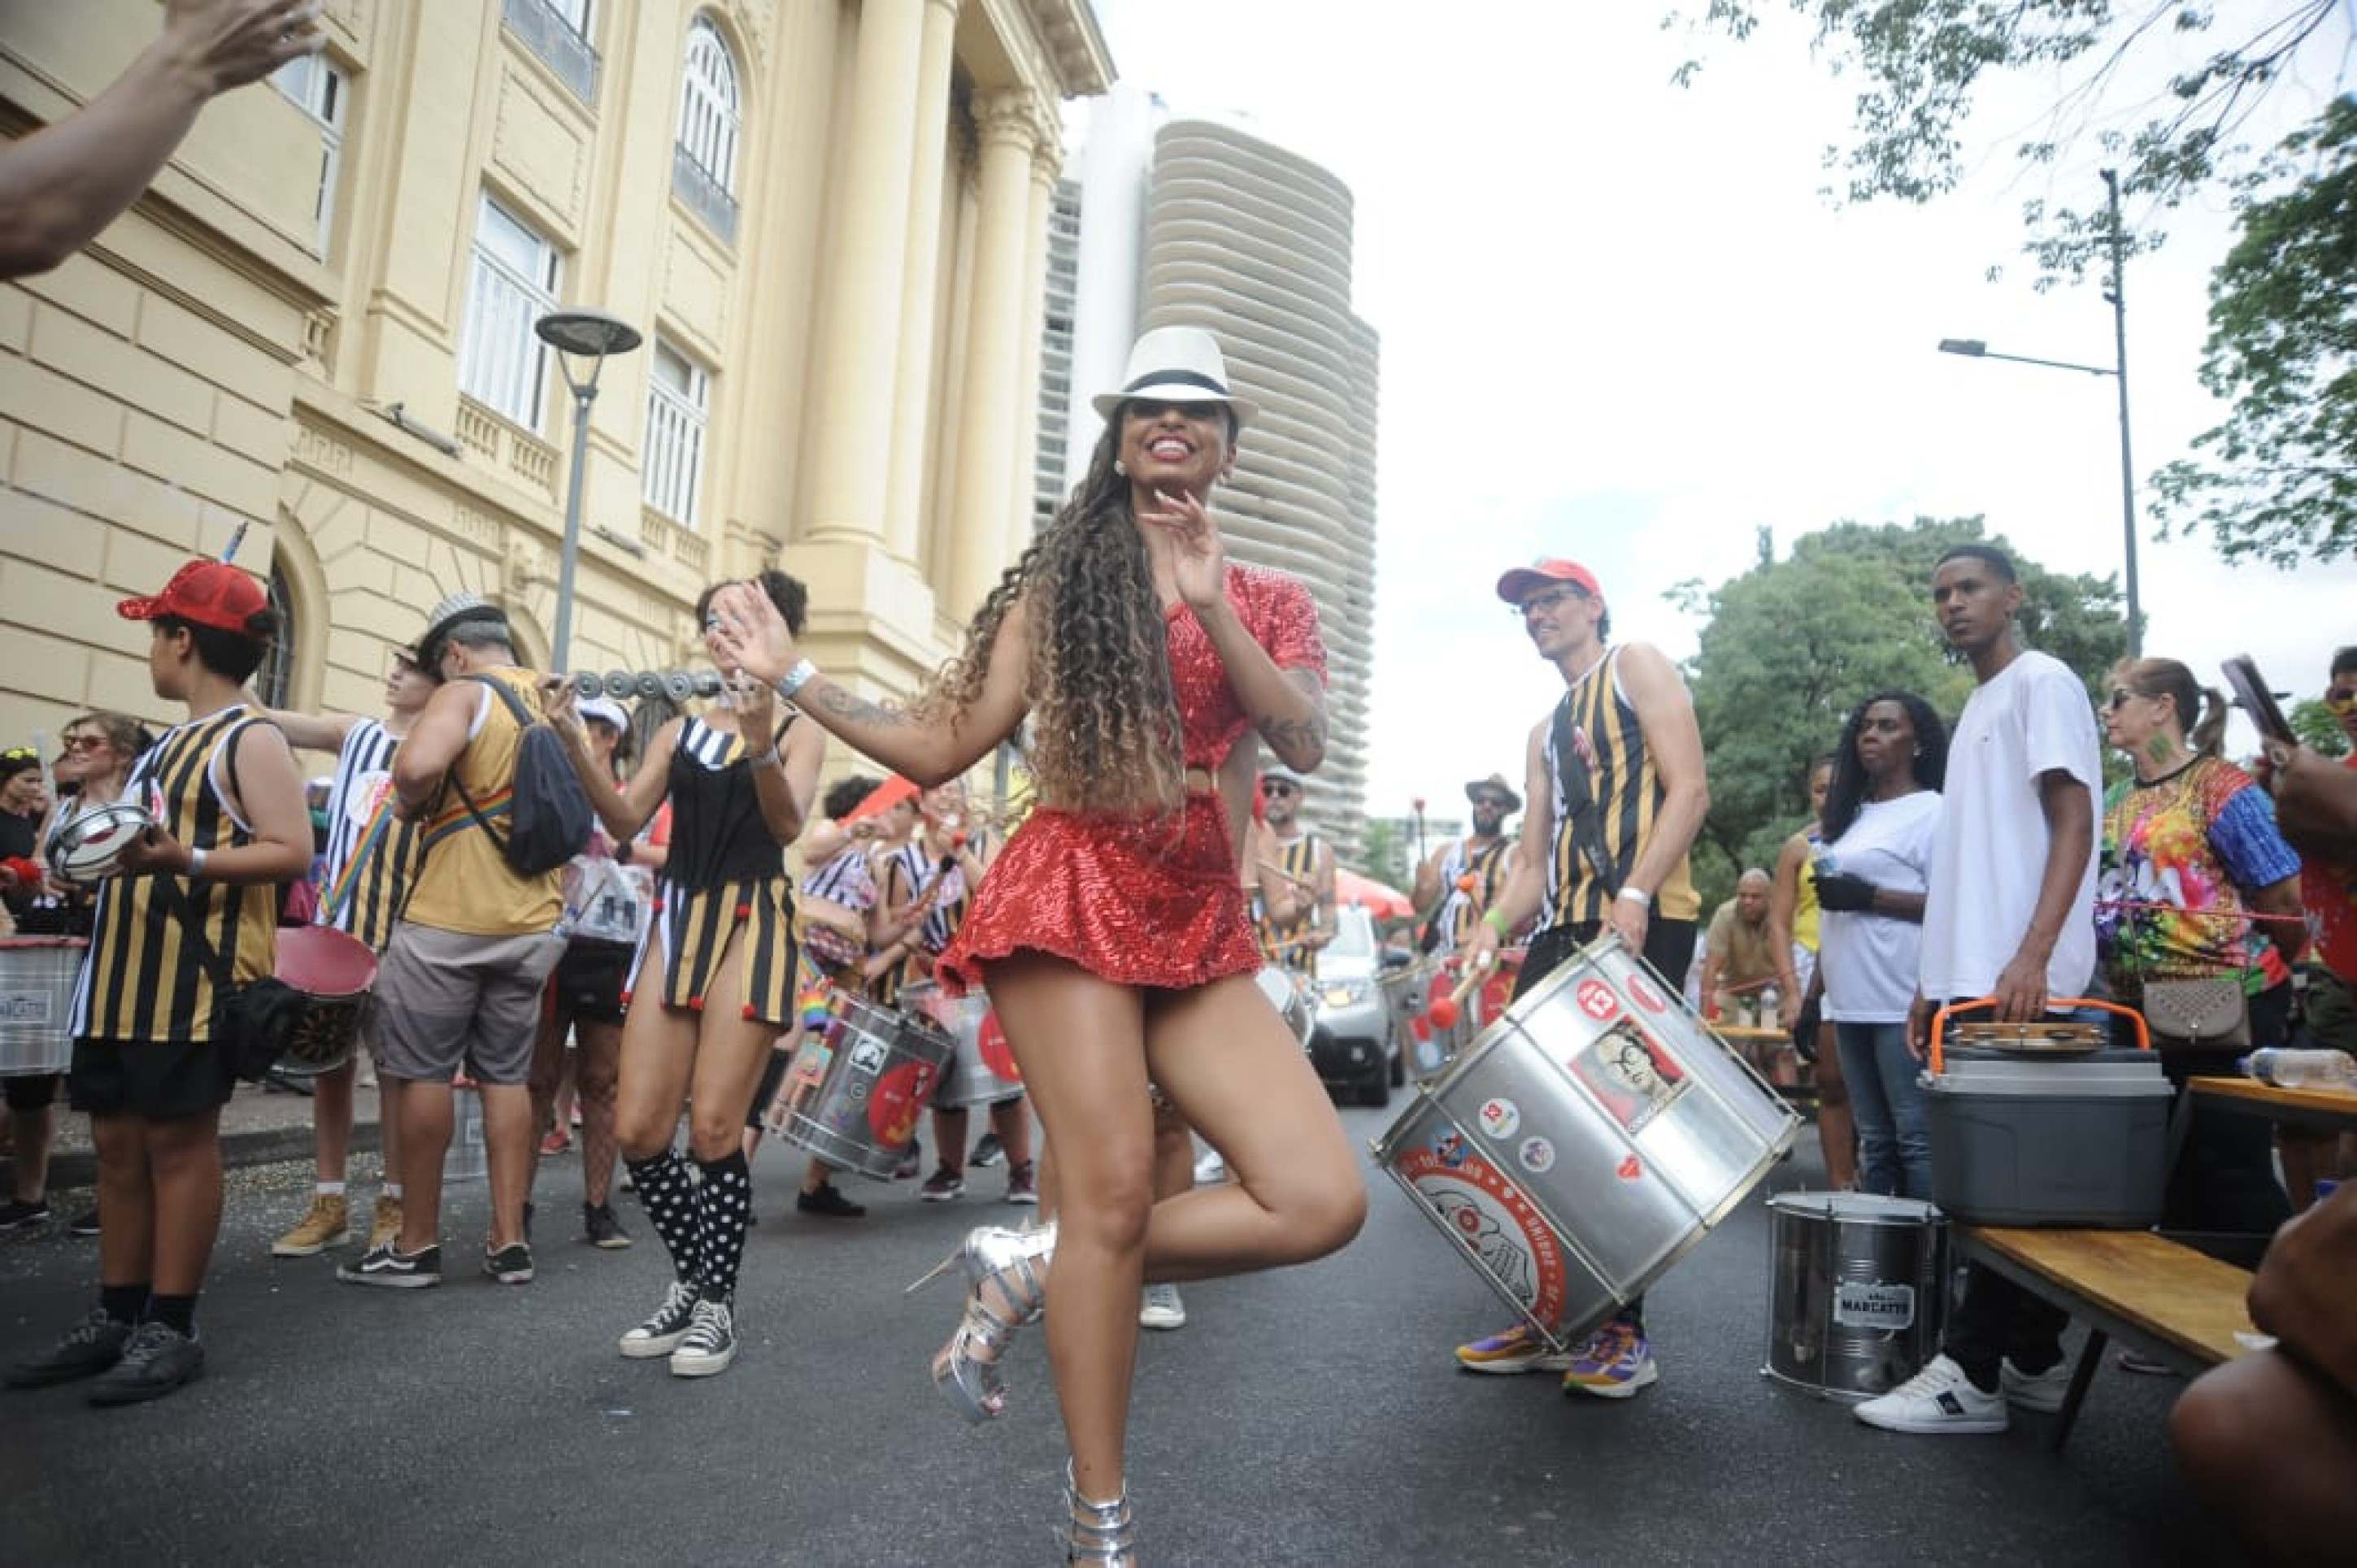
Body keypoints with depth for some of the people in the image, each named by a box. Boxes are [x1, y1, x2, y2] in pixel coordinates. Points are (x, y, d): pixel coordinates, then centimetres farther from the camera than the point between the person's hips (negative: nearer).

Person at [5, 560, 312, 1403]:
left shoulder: (251, 739, -9)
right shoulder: (167, 745, 19)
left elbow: (292, 852, -19)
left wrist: (184, 861, -29)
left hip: (196, 973, -9)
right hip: (125, 968, 9)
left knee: (180, 1142, -3)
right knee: (118, 1143, 11)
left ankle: (172, 1330, 5)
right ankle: (116, 1317, 21)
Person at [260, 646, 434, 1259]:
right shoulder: (354, 733, 11)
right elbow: (272, 721, 3)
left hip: (400, 931, -5)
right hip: (335, 922, 5)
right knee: (329, 1065, 9)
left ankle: (394, 1204, 12)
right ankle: (329, 1203, 18)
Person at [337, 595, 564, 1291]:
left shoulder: (465, 694, -9)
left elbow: (418, 767, -28)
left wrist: (412, 808, -9)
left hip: (449, 920, -6)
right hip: (534, 925, 6)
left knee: (422, 1074, 4)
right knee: (506, 1076, 11)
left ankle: (416, 1246, 11)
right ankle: (509, 1241, 12)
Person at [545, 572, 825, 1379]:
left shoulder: (799, 729, 4)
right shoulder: (680, 730, 15)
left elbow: (788, 826, -12)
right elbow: (626, 819, 4)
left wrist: (759, 744, -29)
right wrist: (574, 740, -9)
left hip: (752, 923, -4)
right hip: (677, 921, 4)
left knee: (713, 1131, -7)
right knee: (638, 1129, 0)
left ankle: (716, 1304, 12)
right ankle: (689, 1279, 22)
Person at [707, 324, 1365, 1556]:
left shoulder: (1272, 604, 15)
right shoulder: (1062, 581, 10)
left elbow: (1304, 744, -5)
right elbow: (940, 751, 7)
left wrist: (1210, 609, -15)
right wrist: (797, 679, 0)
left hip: (1202, 931, 4)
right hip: (1072, 894, -3)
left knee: (1322, 1201, -9)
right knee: (1113, 1192, -10)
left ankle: (1031, 1270, 6)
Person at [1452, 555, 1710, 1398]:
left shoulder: (1637, 667, 6)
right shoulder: (1545, 732, 26)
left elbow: (1689, 790, -8)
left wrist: (1634, 895, -21)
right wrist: (1493, 924, 1)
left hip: (1644, 925, -7)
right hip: (1563, 931, 7)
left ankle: (1624, 1334, 3)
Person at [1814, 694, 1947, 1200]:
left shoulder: (1933, 812, -3)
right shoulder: (1852, 815, 20)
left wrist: (1871, 896, -18)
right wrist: (1812, 993, 19)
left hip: (1904, 1003, -8)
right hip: (1851, 1003, 8)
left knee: (1916, 1138, -6)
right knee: (1874, 1139, 10)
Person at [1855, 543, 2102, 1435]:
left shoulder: (2042, 683, -4)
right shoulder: (1975, 710, 22)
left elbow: (2074, 826, -14)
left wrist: (2032, 957, -25)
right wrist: (1935, 979, 18)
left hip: (2022, 981, -9)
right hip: (1972, 977, 9)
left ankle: (1973, 1376, -2)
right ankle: (2034, 1362, 18)